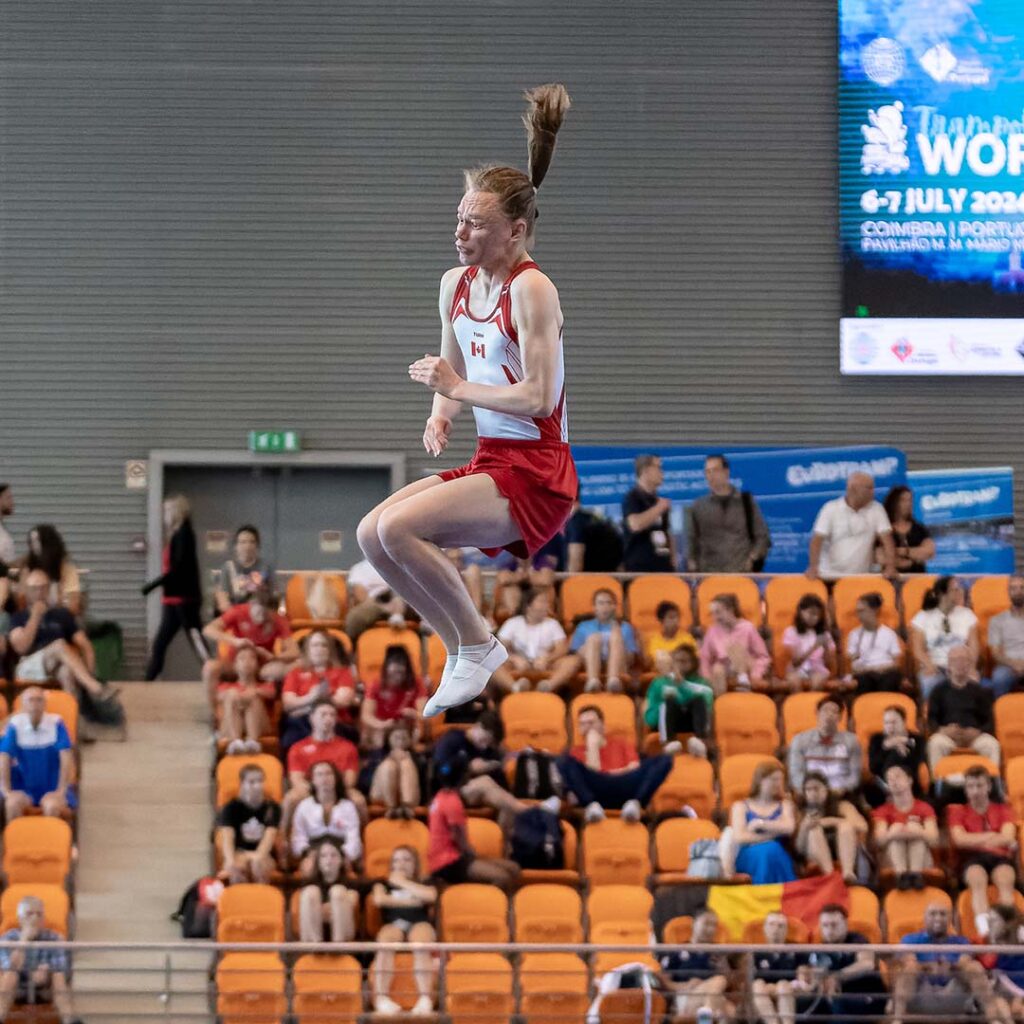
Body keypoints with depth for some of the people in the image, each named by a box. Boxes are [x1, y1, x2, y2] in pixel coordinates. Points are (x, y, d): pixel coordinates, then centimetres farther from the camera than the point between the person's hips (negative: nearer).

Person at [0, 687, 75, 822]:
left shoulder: (56, 723, -8)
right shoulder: (15, 725, -7)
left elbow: (66, 758, -10)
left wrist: (61, 791, -16)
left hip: (53, 788, -1)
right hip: (24, 788, 1)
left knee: (52, 806, -33)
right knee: (13, 803, -31)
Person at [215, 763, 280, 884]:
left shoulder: (272, 807, 1)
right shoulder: (231, 808, 0)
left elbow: (270, 836, -13)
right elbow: (227, 837, -15)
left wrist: (258, 856, -34)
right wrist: (230, 861, -35)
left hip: (262, 855, 0)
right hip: (238, 853, 0)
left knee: (258, 863, -35)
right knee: (237, 866, -35)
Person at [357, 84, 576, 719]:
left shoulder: (530, 289, -16)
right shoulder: (456, 284, 9)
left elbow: (539, 397, -22)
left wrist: (459, 388, -15)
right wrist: (441, 416, 0)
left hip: (535, 476, -9)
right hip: (489, 463, 9)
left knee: (398, 526, -23)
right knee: (371, 535, -1)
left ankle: (478, 645, -6)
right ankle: (466, 650, 9)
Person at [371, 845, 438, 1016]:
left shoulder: (424, 885, 27)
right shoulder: (384, 884, 29)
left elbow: (430, 896, 1)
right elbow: (379, 899, 5)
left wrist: (402, 883, 11)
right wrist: (411, 902, 7)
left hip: (419, 924, 0)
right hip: (394, 925, 0)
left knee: (421, 945, -39)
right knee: (387, 936, -40)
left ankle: (425, 999, -53)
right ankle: (381, 998, -53)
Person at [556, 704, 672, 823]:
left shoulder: (621, 744, 30)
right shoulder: (577, 751, 24)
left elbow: (636, 771, 13)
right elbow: (590, 775, 3)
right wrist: (592, 745, 8)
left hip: (625, 791, 2)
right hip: (597, 793, -2)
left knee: (664, 760, -19)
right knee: (564, 761, -25)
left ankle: (635, 803, -40)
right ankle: (592, 805, -42)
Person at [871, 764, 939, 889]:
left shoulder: (924, 808, 9)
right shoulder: (883, 811, 11)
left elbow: (933, 841, -8)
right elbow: (879, 841, -8)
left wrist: (918, 832, -32)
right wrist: (892, 833, -33)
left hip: (921, 861, 0)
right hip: (893, 864, 0)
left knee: (914, 826, -19)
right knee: (896, 827, -19)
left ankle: (916, 874, -41)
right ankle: (901, 875, -43)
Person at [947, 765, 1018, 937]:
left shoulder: (1003, 810, 22)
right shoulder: (958, 811, 21)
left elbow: (1007, 838, 3)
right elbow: (960, 840, 2)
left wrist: (974, 841, -9)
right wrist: (993, 836, -1)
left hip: (1000, 858, 0)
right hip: (971, 860, 0)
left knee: (1005, 879, -37)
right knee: (978, 880, -38)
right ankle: (983, 928, -60)